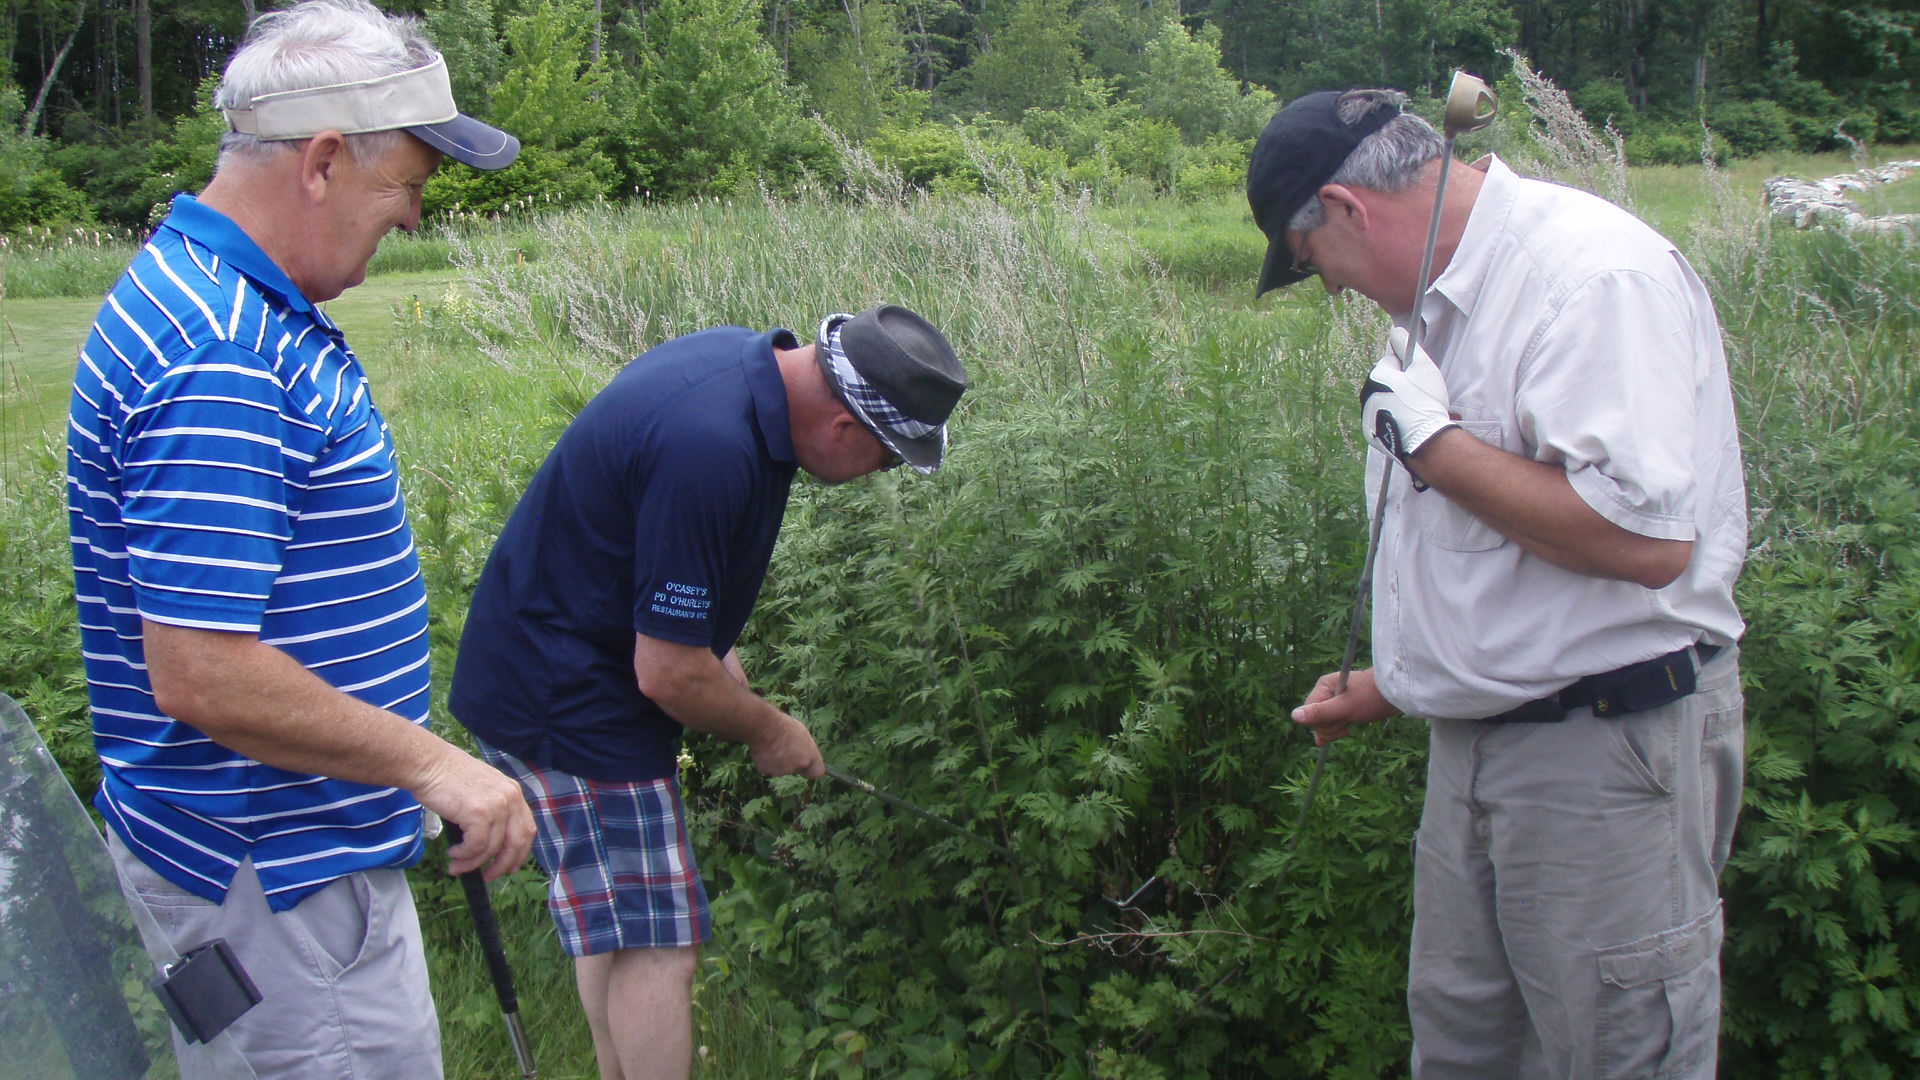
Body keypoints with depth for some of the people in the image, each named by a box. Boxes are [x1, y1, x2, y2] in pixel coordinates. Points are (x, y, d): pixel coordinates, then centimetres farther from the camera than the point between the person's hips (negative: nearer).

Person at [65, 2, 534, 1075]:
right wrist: (430, 763, -20)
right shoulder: (222, 364, -26)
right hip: (278, 881, -10)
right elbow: (202, 677, -30)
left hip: (293, 853, 10)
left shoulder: (206, 293, 8)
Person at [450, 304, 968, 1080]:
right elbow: (669, 673, -25)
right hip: (565, 694, -10)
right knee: (655, 942, -6)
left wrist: (715, 648, 14)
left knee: (615, 922, 19)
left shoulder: (746, 359, -2)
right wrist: (768, 731, -8)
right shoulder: (710, 453, -32)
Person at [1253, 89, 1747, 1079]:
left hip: (1608, 748, -9)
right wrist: (1390, 684, 27)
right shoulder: (1442, 301, 10)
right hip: (1473, 740, 9)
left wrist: (1432, 441, -21)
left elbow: (1645, 539, -30)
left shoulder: (1595, 274, -20)